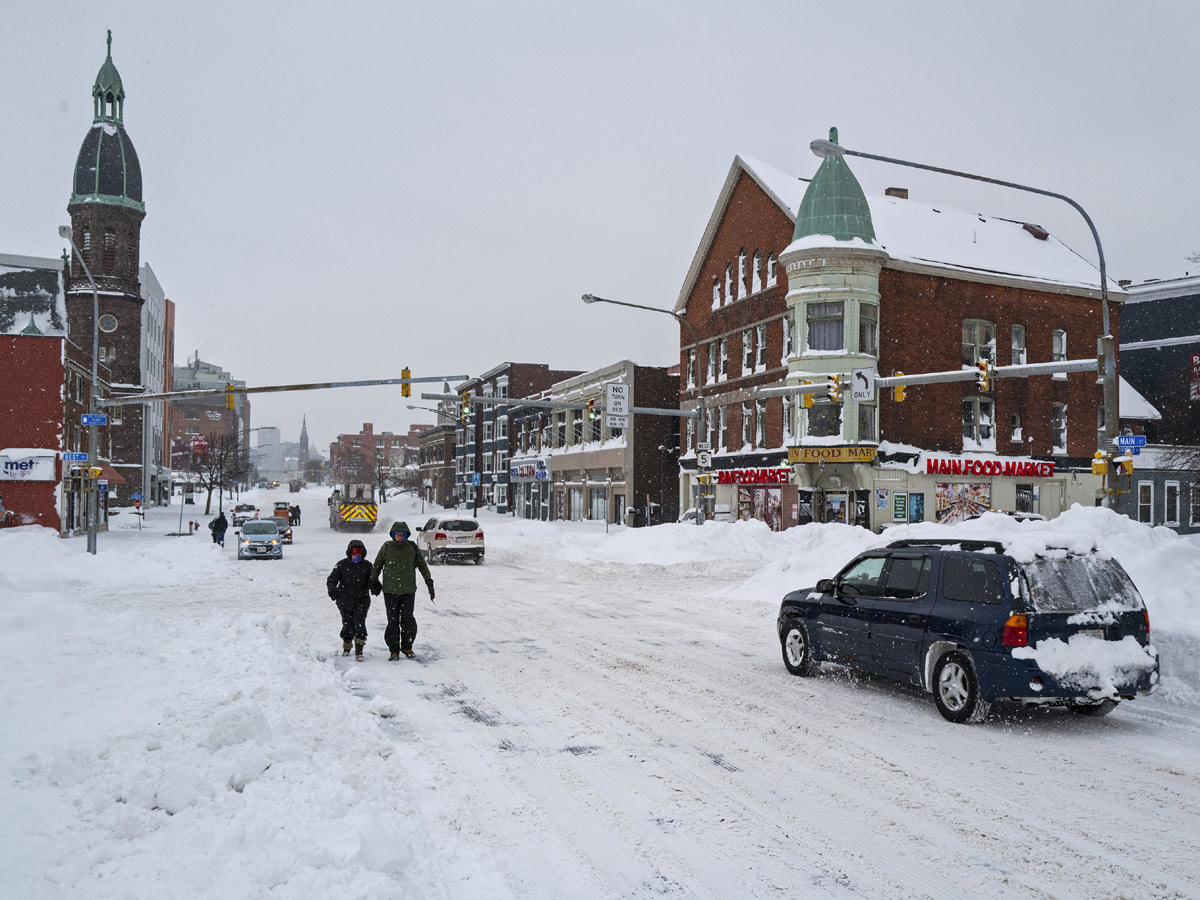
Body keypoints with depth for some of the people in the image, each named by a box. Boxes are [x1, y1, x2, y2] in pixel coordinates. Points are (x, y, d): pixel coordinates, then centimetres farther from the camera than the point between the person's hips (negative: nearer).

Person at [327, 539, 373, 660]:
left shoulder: (367, 566, 1)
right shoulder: (341, 565, -1)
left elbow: (371, 581, 7)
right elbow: (331, 579, -3)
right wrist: (332, 589, -24)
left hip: (361, 601, 0)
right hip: (345, 601, 0)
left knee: (359, 623, -13)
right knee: (347, 625, 6)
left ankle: (359, 651, -7)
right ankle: (346, 647, 32)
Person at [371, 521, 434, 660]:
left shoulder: (412, 548, 2)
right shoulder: (386, 547, 1)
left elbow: (422, 566, 11)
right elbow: (377, 566, 12)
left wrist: (429, 583, 9)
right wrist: (373, 583, 15)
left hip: (408, 591, 0)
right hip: (390, 591, 0)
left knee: (407, 619, -2)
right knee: (393, 621, 1)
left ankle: (407, 647, 16)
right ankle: (394, 650, 10)